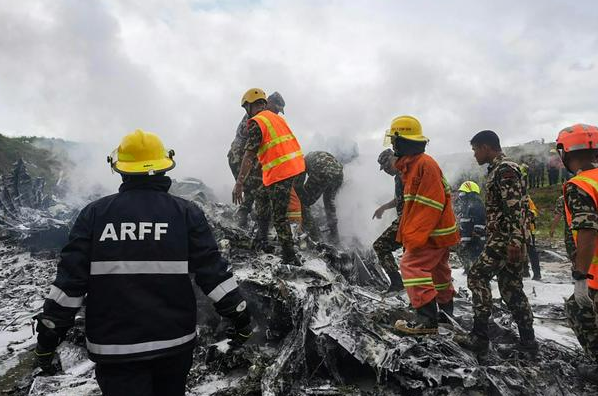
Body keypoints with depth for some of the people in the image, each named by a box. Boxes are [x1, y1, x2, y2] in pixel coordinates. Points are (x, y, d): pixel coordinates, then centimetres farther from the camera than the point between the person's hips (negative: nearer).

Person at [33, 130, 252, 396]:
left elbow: (69, 279, -5)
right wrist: (240, 317, 3)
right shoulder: (187, 213, -6)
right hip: (175, 342, 1)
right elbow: (213, 271, -8)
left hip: (114, 347, -1)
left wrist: (48, 337, 6)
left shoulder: (94, 213, -4)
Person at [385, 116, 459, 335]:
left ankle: (427, 319, -11)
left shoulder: (425, 164, -20)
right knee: (437, 270, 22)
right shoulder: (412, 164, 12)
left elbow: (432, 204, -25)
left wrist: (415, 236, -25)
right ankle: (446, 310, 39)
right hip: (438, 231, 11)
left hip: (432, 232, -11)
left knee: (412, 265, -13)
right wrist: (408, 232, 16)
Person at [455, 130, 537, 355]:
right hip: (504, 240, 10)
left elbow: (515, 208, -21)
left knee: (477, 276, -9)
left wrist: (514, 241, -26)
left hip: (506, 241, -10)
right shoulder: (497, 170, 19)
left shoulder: (505, 169, -12)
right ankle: (528, 341, 17)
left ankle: (480, 337, -5)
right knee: (510, 286, 11)